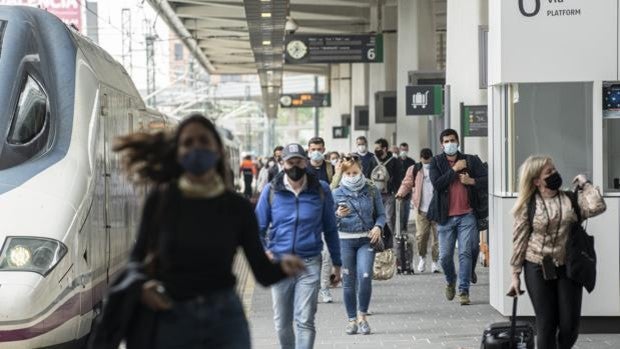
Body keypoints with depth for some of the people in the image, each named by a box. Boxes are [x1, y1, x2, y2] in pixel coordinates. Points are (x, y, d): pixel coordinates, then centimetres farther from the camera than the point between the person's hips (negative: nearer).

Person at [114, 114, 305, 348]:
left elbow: (263, 272, 0)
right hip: (172, 321, 0)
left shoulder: (237, 206, 0)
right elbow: (138, 255, 12)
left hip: (225, 319, 0)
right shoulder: (160, 200, 0)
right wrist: (142, 285, -9)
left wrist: (283, 266, -22)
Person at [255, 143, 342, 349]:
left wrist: (336, 264, 11)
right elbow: (258, 227, 5)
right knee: (282, 322, 10)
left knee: (305, 321, -10)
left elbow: (330, 229, 10)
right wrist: (262, 251, -14)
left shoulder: (321, 190, 2)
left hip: (309, 263, -1)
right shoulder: (271, 191, 1)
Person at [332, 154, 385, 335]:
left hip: (366, 240, 0)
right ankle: (352, 319, 16)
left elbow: (381, 214, 9)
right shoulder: (337, 193, 1)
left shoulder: (372, 190, 2)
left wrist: (378, 227, -11)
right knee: (348, 281, 4)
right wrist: (338, 215, -19)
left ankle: (362, 316, 1)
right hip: (345, 240, 1)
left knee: (365, 276, -15)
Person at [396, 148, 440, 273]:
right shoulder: (414, 170, 8)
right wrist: (400, 194, -10)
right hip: (422, 208, 0)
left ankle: (435, 261, 10)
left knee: (437, 235, 0)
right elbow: (407, 183, 7)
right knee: (421, 235, -5)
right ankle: (422, 257, 20)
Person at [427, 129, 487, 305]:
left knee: (465, 253, -6)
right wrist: (454, 169, -11)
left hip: (466, 215, 0)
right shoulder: (436, 162, 4)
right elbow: (437, 184, -11)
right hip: (445, 216, 0)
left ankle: (463, 290, -1)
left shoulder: (471, 160, 6)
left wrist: (471, 181, -13)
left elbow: (486, 180, 3)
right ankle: (451, 281, 31)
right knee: (445, 256, 3)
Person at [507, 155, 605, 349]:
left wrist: (585, 184, -5)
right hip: (538, 269, -2)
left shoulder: (571, 199, 2)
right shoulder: (528, 206, -3)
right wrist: (515, 275, -2)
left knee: (570, 325, 2)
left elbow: (597, 207, -16)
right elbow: (519, 240, -1)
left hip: (568, 268, 2)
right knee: (546, 324, 1)